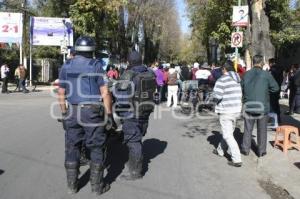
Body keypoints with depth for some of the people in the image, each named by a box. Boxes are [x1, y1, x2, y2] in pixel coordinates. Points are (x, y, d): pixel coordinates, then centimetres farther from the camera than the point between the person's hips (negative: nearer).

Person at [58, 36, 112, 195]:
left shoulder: (66, 66, 6)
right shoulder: (95, 65, -5)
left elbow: (61, 94, 8)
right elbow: (105, 93, -8)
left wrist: (64, 113, 16)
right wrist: (109, 113, -2)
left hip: (73, 112, 4)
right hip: (92, 112, -3)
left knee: (72, 147, 12)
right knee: (96, 148, 6)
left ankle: (72, 185, 19)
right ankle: (97, 186, 12)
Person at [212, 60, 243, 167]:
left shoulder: (222, 80, -14)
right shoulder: (238, 79, 8)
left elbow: (216, 96, -19)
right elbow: (242, 94, 8)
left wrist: (216, 100, 1)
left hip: (226, 111, -8)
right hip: (237, 110, 8)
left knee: (228, 135, -1)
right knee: (228, 132, 21)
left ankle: (237, 160, -4)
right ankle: (220, 150, 41)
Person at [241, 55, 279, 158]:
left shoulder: (246, 74, -3)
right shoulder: (266, 74, -12)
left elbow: (241, 88, 4)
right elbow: (275, 87, -5)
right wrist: (265, 89, 8)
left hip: (249, 106, 2)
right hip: (263, 106, -2)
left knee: (248, 129, 14)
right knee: (262, 129, 11)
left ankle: (245, 149, 21)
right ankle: (261, 151, 19)